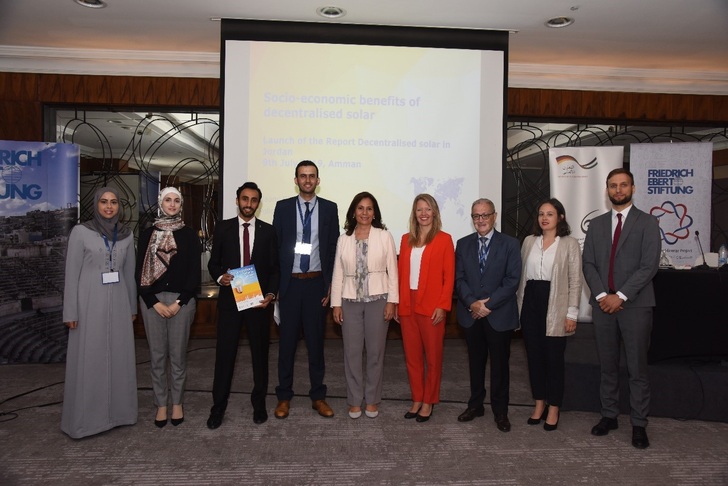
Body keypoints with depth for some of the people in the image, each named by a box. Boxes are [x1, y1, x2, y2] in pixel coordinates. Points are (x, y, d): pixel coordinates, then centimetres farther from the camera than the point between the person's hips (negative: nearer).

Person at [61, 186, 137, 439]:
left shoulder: (126, 234, 6)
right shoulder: (81, 232, -6)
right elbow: (71, 273, -6)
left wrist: (132, 306, 14)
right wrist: (70, 312, -8)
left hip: (118, 304, 4)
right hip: (90, 304, -4)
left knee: (119, 357, 9)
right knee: (88, 360, 3)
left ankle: (117, 411, 24)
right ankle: (86, 418, 16)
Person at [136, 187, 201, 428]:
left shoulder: (189, 235, 3)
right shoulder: (147, 234, 5)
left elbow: (195, 272, 0)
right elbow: (140, 272, 3)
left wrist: (179, 302, -8)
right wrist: (155, 302, -7)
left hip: (182, 300, -1)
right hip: (152, 300, 1)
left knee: (178, 354, 6)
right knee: (157, 355, 6)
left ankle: (177, 403, 19)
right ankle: (161, 404, 18)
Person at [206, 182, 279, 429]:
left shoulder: (268, 231, 4)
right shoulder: (223, 228, 4)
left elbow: (274, 268, 5)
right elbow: (213, 262, 7)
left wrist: (270, 294, -9)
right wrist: (220, 277, -13)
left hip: (259, 301, 1)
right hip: (229, 299, 0)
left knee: (260, 353, 9)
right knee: (224, 353, 3)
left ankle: (259, 403, 24)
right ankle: (218, 406, 17)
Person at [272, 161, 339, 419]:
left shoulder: (329, 208, 3)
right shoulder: (283, 207, 3)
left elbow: (333, 247, 4)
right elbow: (275, 246, 3)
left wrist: (331, 284, -2)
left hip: (317, 283, 0)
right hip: (290, 283, 0)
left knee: (316, 340, 9)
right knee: (287, 340, 8)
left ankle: (318, 396, 21)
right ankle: (284, 396, 21)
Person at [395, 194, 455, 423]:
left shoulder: (444, 239, -3)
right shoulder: (406, 240, 11)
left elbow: (449, 276, -6)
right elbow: (400, 273, 10)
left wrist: (442, 306, -13)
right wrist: (396, 303, 6)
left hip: (431, 306, -4)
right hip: (407, 305, 4)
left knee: (432, 356, 6)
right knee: (412, 355, 10)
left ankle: (429, 402, 20)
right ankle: (417, 399, 23)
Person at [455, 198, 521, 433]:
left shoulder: (510, 244, -3)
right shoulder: (463, 244, 6)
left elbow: (512, 280, -9)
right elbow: (459, 278, 2)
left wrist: (488, 303, -15)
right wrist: (472, 303, -13)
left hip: (499, 315, -3)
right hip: (471, 314, 3)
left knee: (500, 363, 7)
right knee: (475, 361, 14)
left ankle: (500, 411, 21)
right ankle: (475, 405, 28)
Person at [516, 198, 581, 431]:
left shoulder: (570, 244, -3)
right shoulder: (529, 241, 8)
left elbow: (575, 281, -5)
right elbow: (521, 276, 10)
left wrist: (572, 313, -8)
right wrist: (518, 306, 9)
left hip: (555, 307, -4)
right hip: (531, 303, 4)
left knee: (554, 357, 3)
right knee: (534, 355, 10)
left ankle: (553, 408, 19)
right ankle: (539, 403, 26)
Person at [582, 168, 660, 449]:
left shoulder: (647, 223, 0)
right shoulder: (596, 225, 12)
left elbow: (649, 265, -9)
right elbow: (588, 264, 6)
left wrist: (621, 296, -15)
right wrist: (601, 295, -8)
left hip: (635, 305, -3)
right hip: (603, 304, 4)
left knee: (637, 369, 3)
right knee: (607, 366, 11)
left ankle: (639, 425, 13)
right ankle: (609, 416, 23)